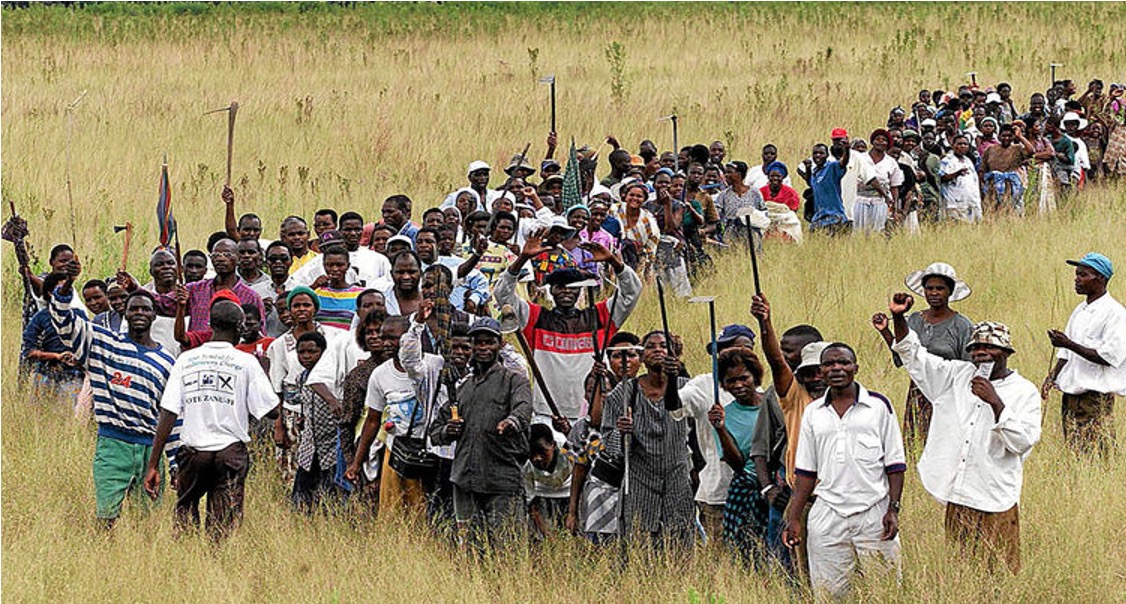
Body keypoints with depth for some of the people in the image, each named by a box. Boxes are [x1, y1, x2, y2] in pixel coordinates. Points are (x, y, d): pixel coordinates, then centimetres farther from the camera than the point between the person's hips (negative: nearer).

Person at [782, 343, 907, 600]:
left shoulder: (878, 405, 4)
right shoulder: (813, 413, 11)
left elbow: (895, 464, 3)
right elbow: (805, 471, 14)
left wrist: (893, 509, -7)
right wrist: (794, 518, 7)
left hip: (874, 513, -2)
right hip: (827, 518, 2)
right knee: (828, 593, 0)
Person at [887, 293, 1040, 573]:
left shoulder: (1025, 392, -1)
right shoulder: (958, 375, 11)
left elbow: (1023, 441, -12)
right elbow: (915, 356, 10)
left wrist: (995, 401, -21)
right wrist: (899, 319, -6)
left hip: (996, 500, -4)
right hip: (958, 497, 4)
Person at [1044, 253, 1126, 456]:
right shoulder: (1079, 311, 16)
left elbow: (1107, 357, -18)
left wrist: (1070, 344, -20)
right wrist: (1052, 377, 5)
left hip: (1097, 395, -8)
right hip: (1072, 393, 8)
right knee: (1072, 453, 7)